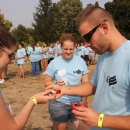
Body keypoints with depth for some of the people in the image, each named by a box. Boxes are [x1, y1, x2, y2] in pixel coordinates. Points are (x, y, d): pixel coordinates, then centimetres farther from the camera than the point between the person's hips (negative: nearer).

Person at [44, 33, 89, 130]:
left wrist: (84, 102, -5)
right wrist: (56, 84, -20)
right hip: (59, 103, -1)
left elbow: (85, 83, 3)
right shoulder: (54, 63, -6)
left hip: (78, 102, 1)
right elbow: (47, 82, 0)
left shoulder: (80, 61, -2)